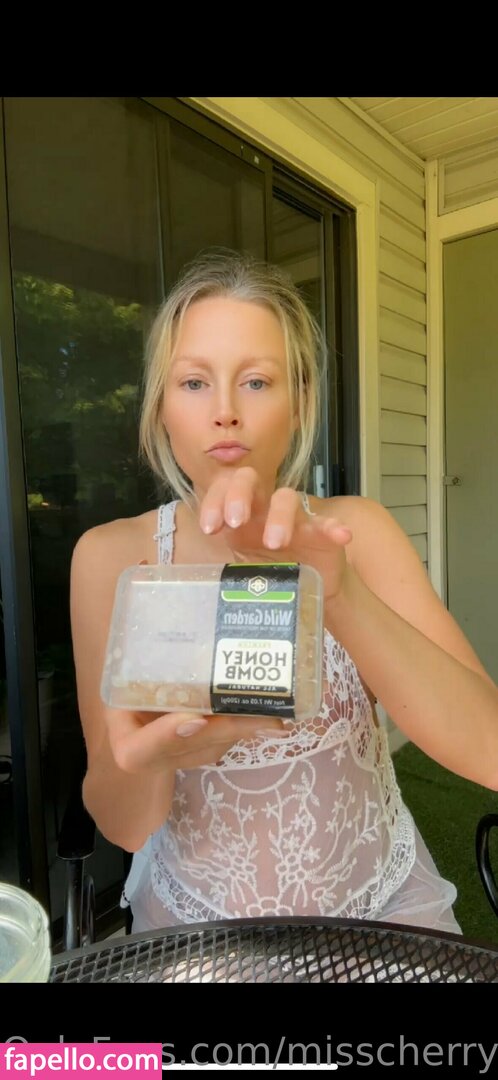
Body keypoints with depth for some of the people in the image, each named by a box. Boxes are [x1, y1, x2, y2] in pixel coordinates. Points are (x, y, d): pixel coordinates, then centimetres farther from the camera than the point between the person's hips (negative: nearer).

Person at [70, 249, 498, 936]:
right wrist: (145, 757, -33)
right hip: (193, 916, 0)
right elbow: (121, 824, -11)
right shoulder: (111, 556, -12)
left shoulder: (355, 531, -10)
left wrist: (340, 594, -36)